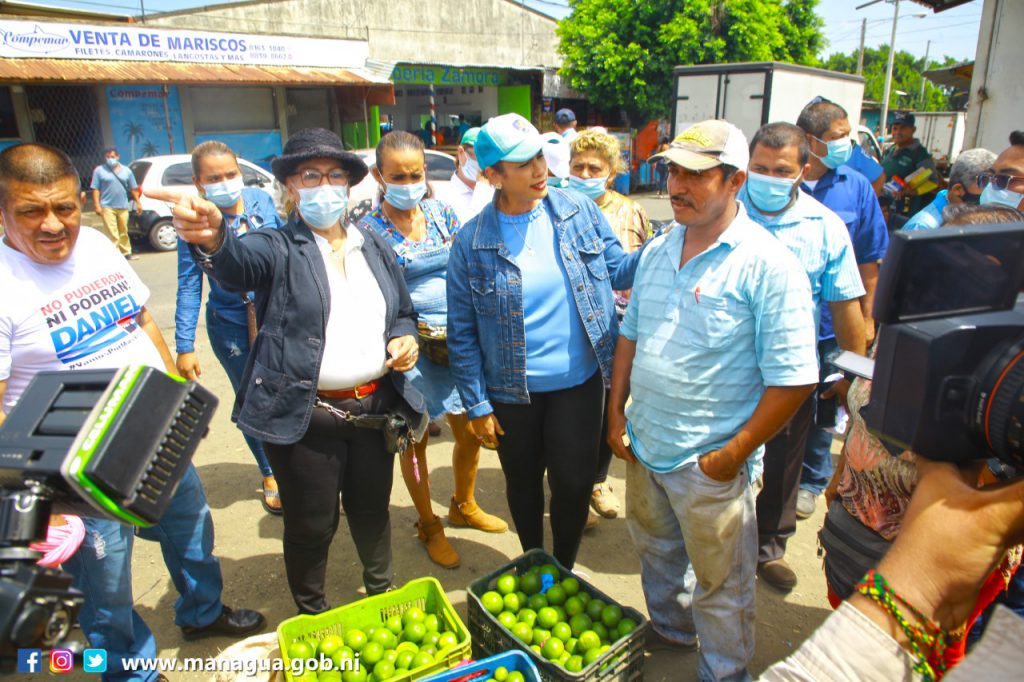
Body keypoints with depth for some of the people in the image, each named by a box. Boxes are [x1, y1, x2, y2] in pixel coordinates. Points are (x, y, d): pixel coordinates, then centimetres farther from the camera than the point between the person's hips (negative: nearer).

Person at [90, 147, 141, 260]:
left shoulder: (126, 171, 10)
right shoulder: (99, 170, 2)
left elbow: (133, 189, 12)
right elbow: (95, 189, -2)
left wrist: (138, 203, 6)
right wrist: (97, 205, -10)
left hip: (123, 206, 3)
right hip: (107, 206, -3)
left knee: (123, 231, 11)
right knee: (112, 233, -7)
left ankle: (126, 252, 20)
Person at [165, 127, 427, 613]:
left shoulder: (374, 247, 10)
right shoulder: (278, 249, -5)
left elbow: (403, 312, 19)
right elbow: (238, 263, -29)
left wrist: (403, 336, -4)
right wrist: (212, 239, -52)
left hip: (374, 408, 5)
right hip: (303, 417, -4)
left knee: (372, 509, 22)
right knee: (311, 524, 10)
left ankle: (382, 590, 49)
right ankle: (312, 617, 37)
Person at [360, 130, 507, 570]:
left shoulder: (441, 213, 4)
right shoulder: (371, 229, -8)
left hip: (459, 340, 5)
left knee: (470, 432, 15)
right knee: (414, 439, 10)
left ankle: (464, 505, 42)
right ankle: (428, 526, 33)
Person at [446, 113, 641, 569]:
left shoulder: (579, 211, -5)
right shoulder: (472, 242, -10)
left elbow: (617, 270, 4)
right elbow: (462, 334, -5)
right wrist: (476, 406, -5)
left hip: (578, 383, 1)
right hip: (511, 393, 0)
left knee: (574, 484, 7)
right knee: (524, 483, 19)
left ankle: (563, 570, 37)